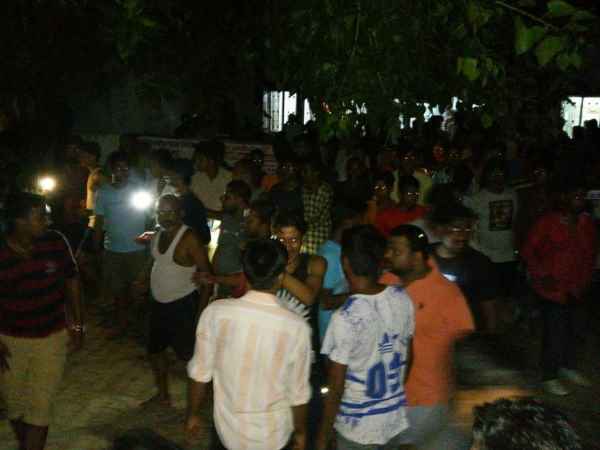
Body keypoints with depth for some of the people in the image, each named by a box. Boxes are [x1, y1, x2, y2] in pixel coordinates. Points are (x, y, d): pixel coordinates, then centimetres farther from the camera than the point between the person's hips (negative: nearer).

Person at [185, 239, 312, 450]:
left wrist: (193, 414, 9)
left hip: (228, 428, 1)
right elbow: (299, 393, -10)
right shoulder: (297, 327, -20)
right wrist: (301, 432, 7)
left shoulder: (215, 312, -18)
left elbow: (199, 373, -8)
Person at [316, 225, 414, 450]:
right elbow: (407, 356, 4)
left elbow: (336, 387, -19)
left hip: (358, 428, -5)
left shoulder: (345, 318, -27)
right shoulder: (402, 298, -10)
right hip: (396, 418, 5)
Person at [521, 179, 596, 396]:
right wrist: (542, 275, -12)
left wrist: (585, 280, 9)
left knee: (571, 330, 17)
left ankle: (568, 367, 39)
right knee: (555, 333, -1)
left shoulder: (586, 223, 3)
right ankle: (549, 377, 15)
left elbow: (590, 253, 15)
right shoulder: (547, 222, -12)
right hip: (553, 288, -5)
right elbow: (528, 251, -8)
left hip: (575, 288, 6)